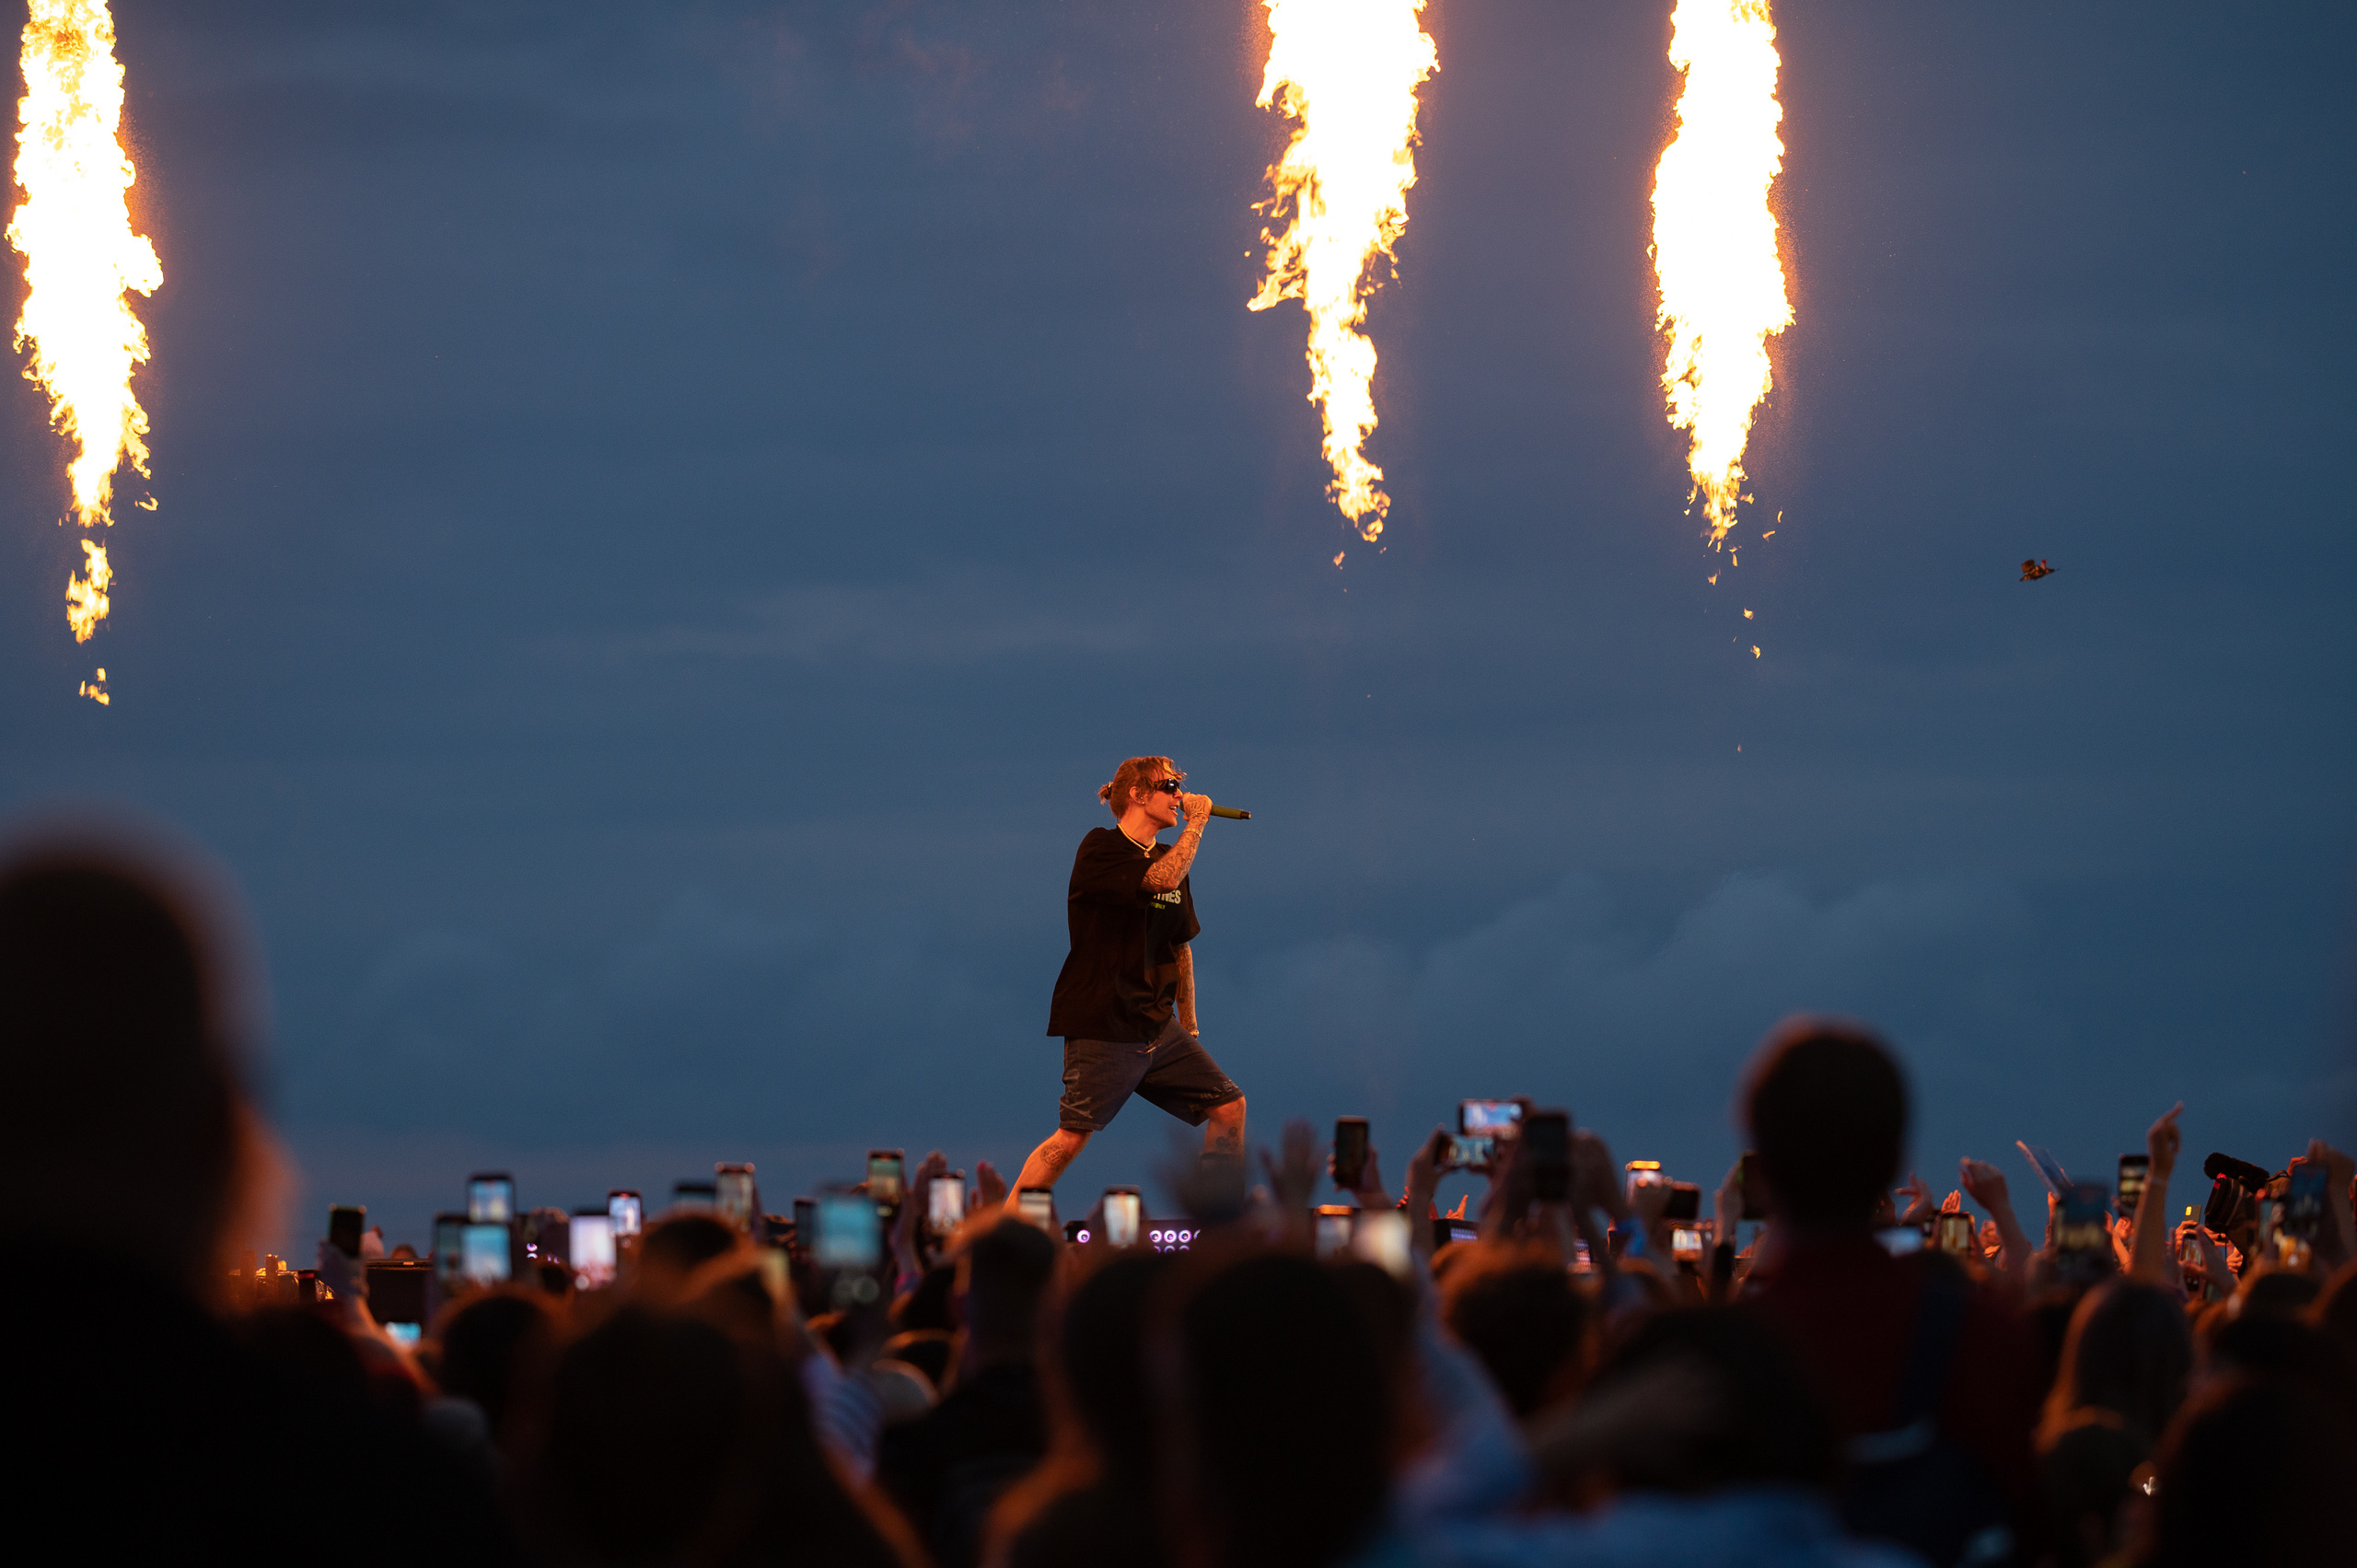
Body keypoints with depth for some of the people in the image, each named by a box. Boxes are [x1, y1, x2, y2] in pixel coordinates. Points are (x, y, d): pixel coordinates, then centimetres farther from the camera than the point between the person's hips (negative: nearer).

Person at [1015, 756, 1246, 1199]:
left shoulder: (1170, 859, 15)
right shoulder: (1100, 849, -9)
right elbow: (1162, 880, -27)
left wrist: (1188, 1026, 21)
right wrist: (1197, 821, -14)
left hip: (1159, 1029, 8)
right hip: (1103, 1029, -8)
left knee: (1229, 1106, 4)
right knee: (1072, 1136, -13)